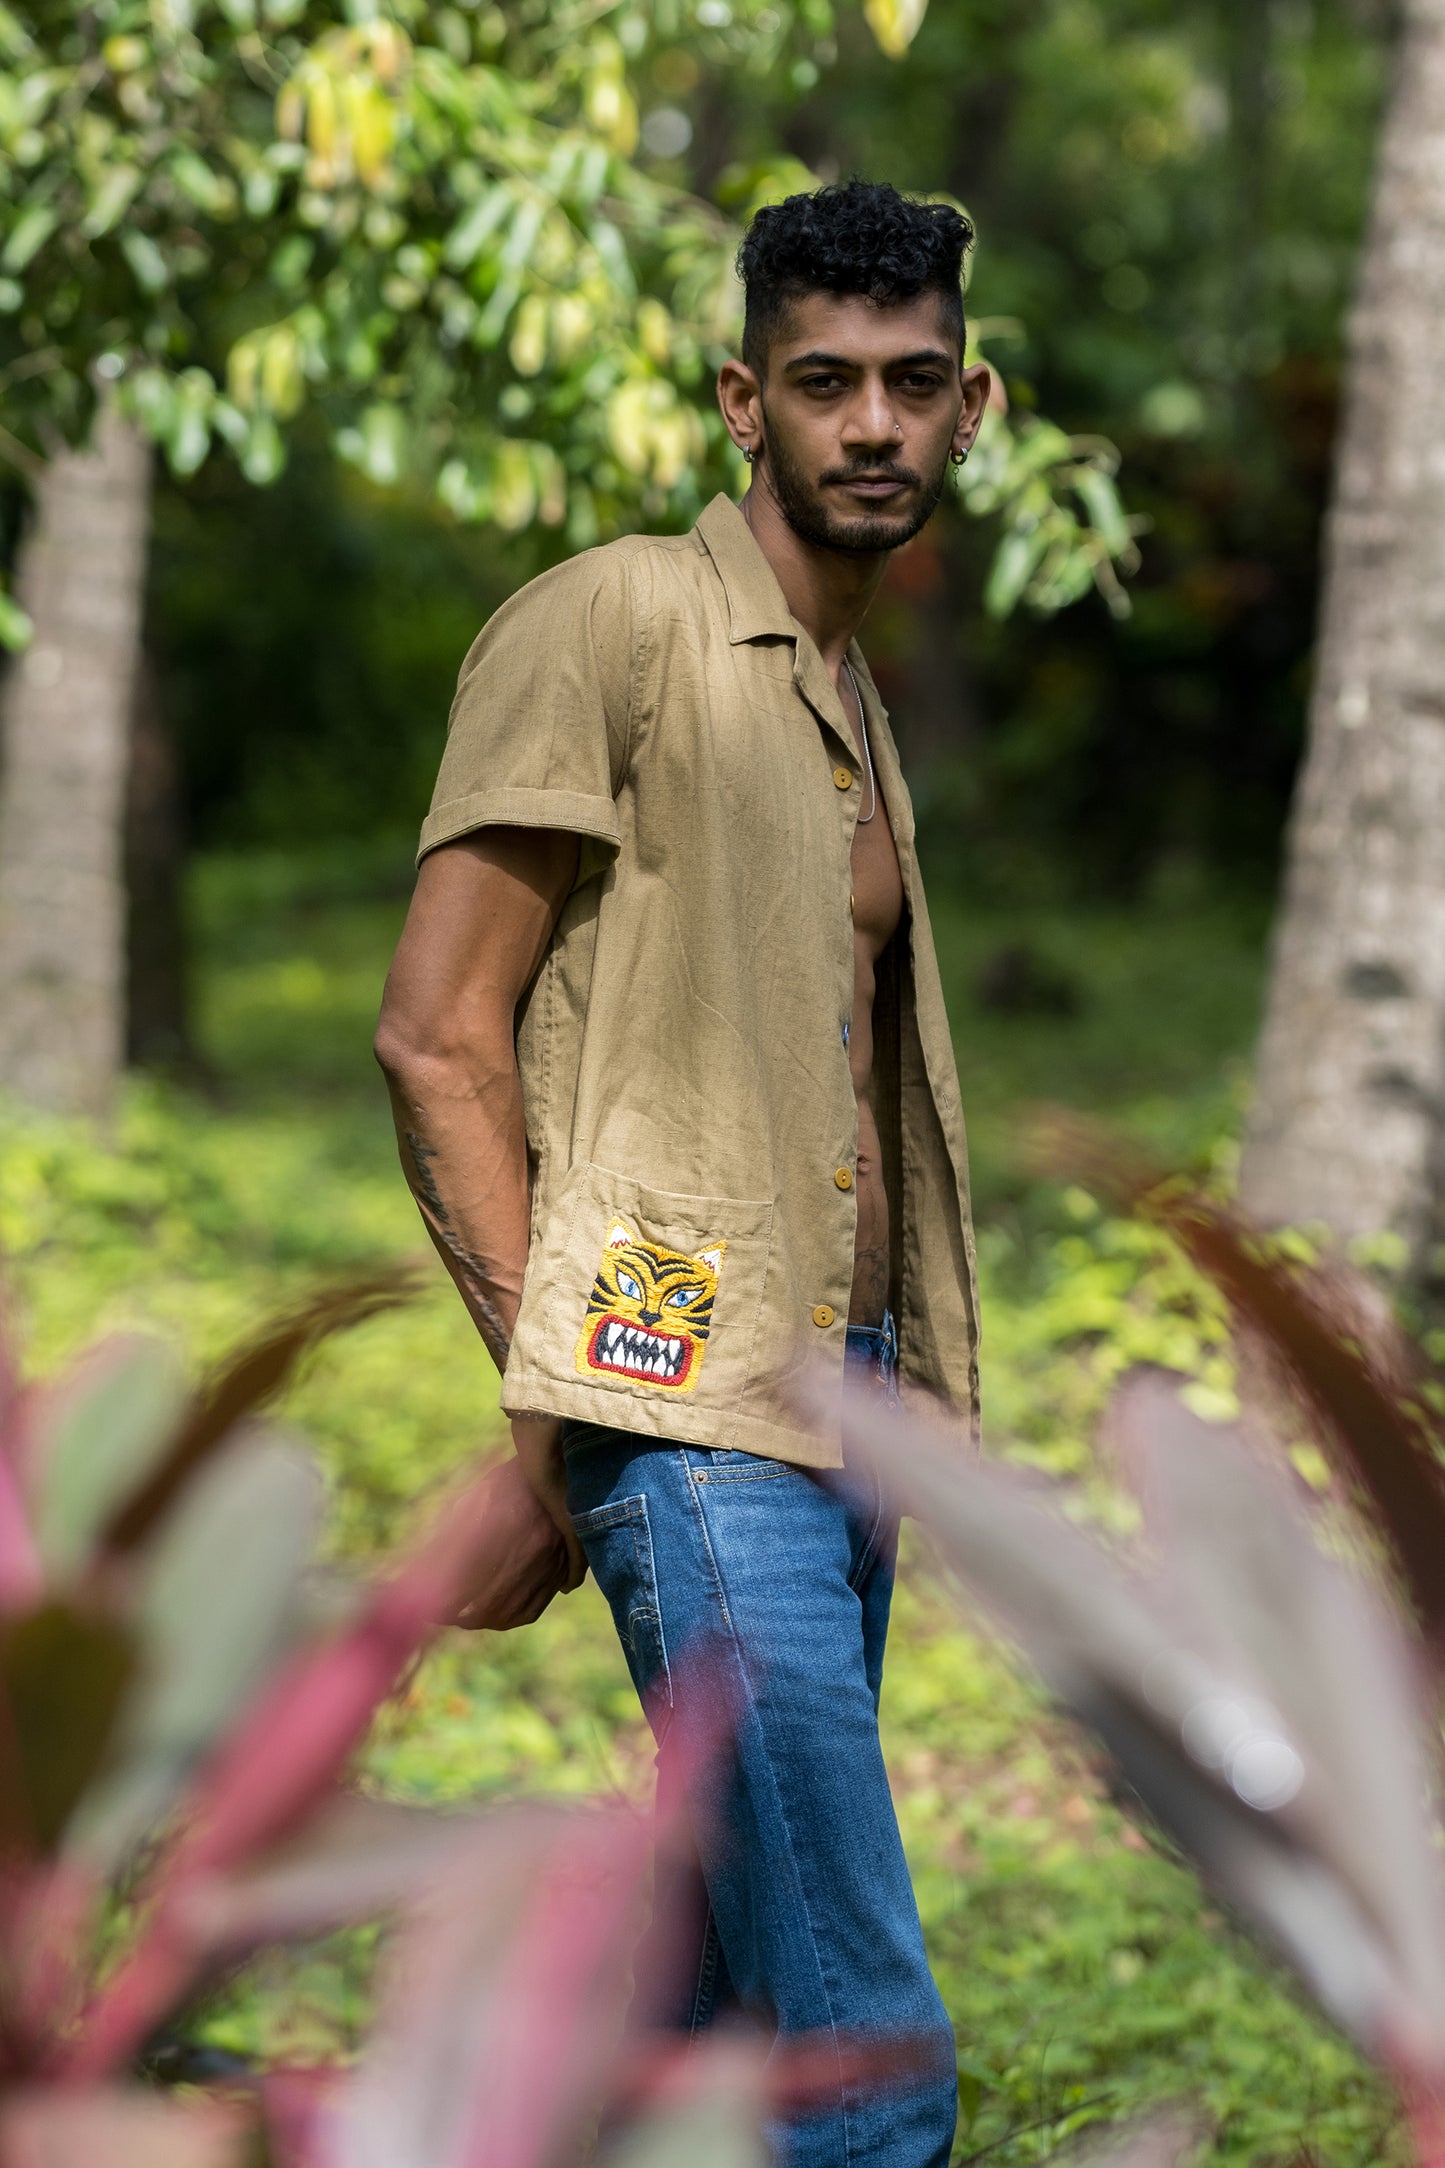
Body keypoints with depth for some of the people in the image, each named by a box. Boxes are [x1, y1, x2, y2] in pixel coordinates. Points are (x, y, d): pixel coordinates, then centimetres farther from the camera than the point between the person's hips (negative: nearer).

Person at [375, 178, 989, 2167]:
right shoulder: (617, 620, -5)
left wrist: (899, 1402, 13)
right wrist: (546, 1392, -14)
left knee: (729, 1990, 11)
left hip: (846, 1408, 9)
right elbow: (435, 1031, -9)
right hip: (695, 1419, -9)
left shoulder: (855, 700, 21)